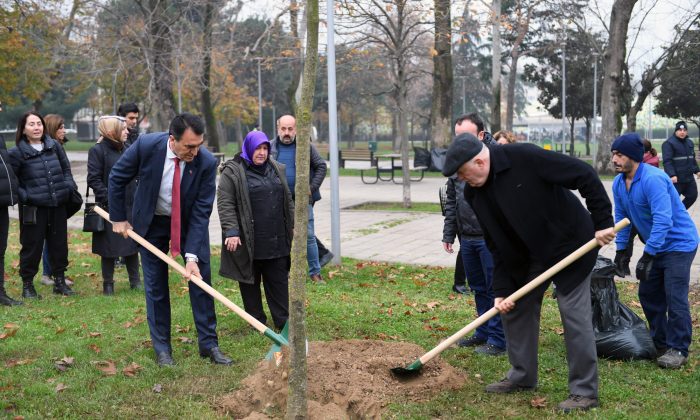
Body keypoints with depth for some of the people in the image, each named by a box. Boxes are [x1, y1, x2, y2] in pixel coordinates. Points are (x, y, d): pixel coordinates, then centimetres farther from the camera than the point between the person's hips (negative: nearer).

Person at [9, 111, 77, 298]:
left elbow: (66, 169, 17)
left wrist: (69, 187, 3)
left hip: (58, 205, 4)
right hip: (33, 208, -4)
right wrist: (24, 196, -14)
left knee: (59, 244, 11)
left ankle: (60, 281, 25)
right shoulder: (17, 153, -6)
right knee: (32, 246, 1)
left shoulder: (54, 146, 7)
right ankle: (27, 285, 15)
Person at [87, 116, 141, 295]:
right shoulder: (97, 150, -8)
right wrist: (108, 198, -19)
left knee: (132, 244, 9)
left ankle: (135, 281, 21)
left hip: (130, 206, 5)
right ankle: (108, 284, 15)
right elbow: (93, 179, -12)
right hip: (109, 207, -5)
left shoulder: (127, 148, 9)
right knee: (109, 247, 3)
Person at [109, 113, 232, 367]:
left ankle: (208, 344, 11)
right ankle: (162, 348, 14)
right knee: (155, 286, 4)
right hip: (151, 222, 0)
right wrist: (118, 218, -5)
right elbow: (117, 178, -10)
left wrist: (192, 255, -28)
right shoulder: (146, 146, -27)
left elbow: (202, 211, -23)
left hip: (190, 222, 0)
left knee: (201, 279, 0)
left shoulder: (207, 162, -26)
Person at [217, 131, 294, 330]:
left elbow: (287, 201, 20)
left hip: (275, 239, 5)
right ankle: (257, 322, 15)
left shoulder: (277, 169, 13)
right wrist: (231, 231, -18)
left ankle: (283, 321, 10)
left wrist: (292, 227, 17)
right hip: (248, 241, -5)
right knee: (250, 282, 5)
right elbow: (225, 204, -10)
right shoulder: (232, 172, -5)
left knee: (279, 281, 6)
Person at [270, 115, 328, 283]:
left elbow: (321, 166, 3)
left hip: (302, 200, -2)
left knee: (308, 235, -1)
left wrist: (312, 187, -7)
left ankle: (315, 272, 8)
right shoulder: (271, 148, 3)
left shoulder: (306, 146, 0)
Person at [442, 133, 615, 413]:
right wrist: (501, 290, -5)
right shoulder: (475, 193, -4)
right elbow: (497, 245, 0)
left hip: (570, 246, -7)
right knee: (514, 309, 10)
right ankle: (522, 376, 28)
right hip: (528, 257, 7)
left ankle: (584, 391, 5)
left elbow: (585, 175, -23)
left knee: (575, 316, -5)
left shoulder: (525, 158, -26)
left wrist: (603, 222, -22)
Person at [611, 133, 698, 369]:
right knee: (648, 295, 11)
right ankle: (660, 343, 24)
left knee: (675, 298, -11)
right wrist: (621, 251, 5)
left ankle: (678, 350, -2)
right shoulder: (619, 183, -1)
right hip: (655, 247, 9)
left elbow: (663, 221, -34)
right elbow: (621, 218, 10)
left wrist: (648, 256, -34)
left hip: (679, 244, -9)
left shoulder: (653, 179, -28)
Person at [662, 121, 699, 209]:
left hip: (689, 177, 8)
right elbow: (667, 161, -20)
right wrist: (672, 175, -29)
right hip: (676, 179, -8)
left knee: (692, 196, 13)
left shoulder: (689, 142, 15)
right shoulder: (669, 143, -12)